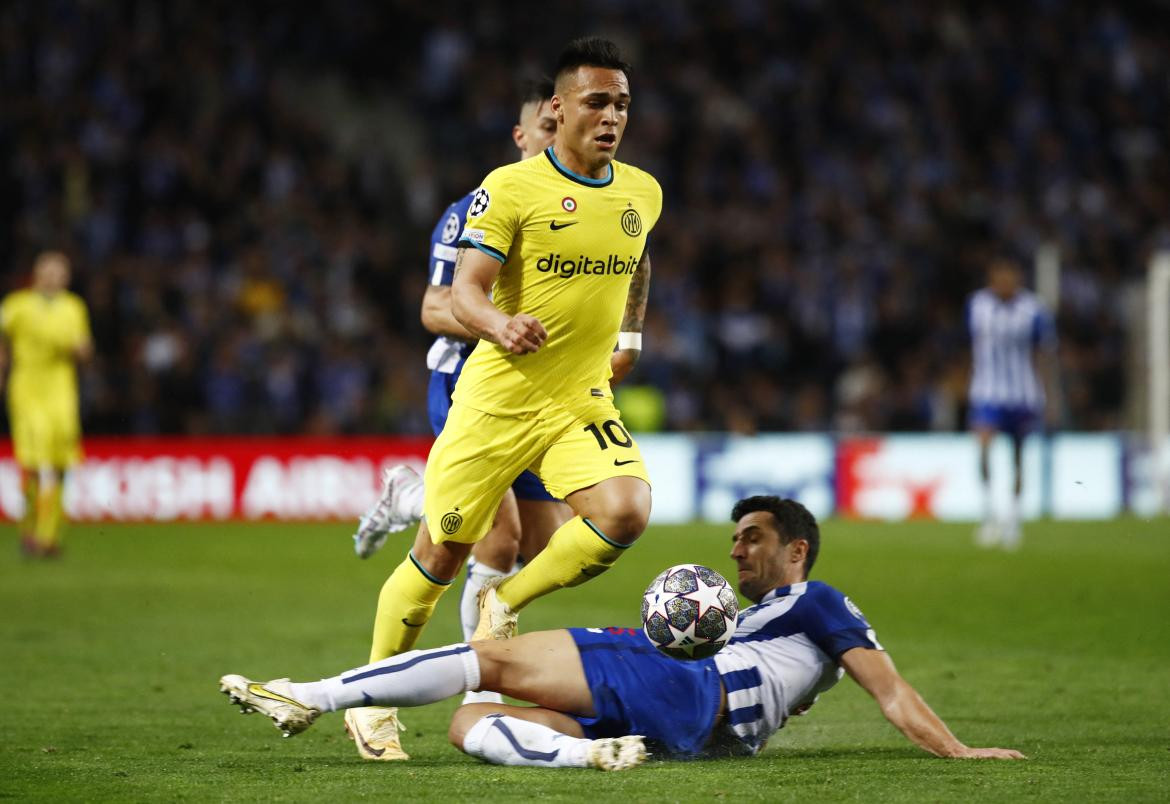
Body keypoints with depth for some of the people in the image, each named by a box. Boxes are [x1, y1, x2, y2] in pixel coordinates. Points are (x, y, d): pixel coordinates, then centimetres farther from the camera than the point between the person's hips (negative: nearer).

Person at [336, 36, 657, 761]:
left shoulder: (642, 193, 7)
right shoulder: (510, 188, -10)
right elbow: (464, 290, -15)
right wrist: (500, 326, -35)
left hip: (582, 402, 4)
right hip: (496, 400, -4)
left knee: (626, 512, -23)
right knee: (441, 552, 3)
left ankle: (507, 602, 1)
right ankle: (373, 699, 22)